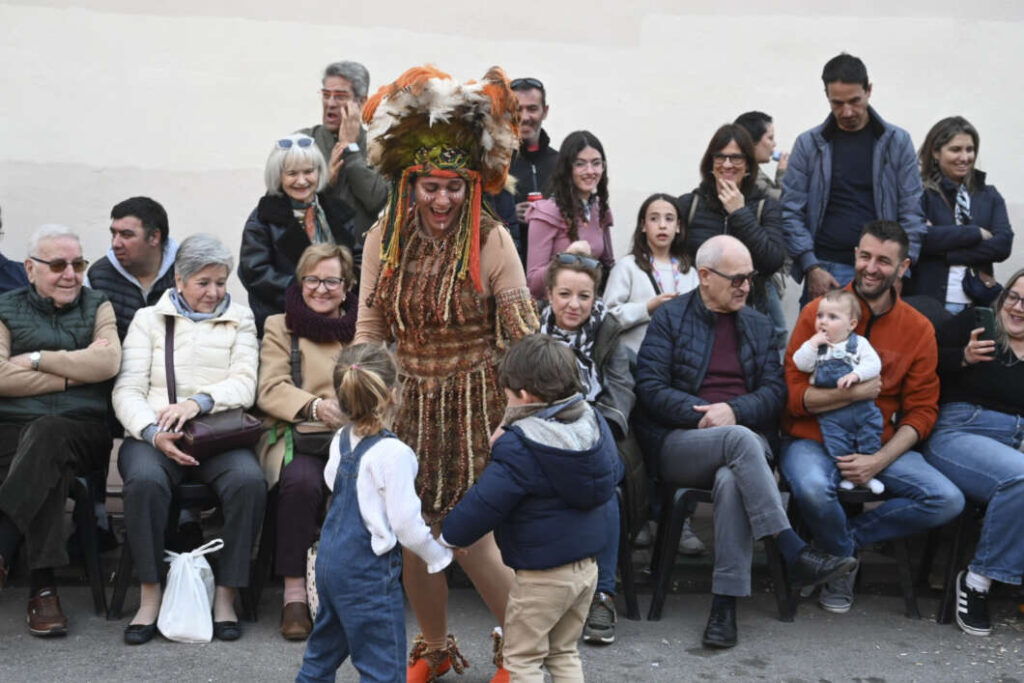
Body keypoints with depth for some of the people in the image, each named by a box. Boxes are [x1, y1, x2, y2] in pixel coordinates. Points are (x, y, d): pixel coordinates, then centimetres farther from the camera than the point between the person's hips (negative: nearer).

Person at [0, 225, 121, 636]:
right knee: (50, 464, -35)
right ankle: (42, 587, -33)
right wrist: (74, 372, -3)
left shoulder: (97, 307, 17)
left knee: (46, 435, -37)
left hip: (81, 429, 0)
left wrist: (36, 360, -3)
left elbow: (108, 362, -4)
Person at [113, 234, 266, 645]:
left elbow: (244, 385, 2)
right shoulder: (149, 319, 15)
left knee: (249, 480, -32)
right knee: (144, 480, -35)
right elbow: (127, 390, 4)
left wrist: (198, 402, -18)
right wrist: (155, 433, -16)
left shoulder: (240, 320, 18)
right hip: (154, 436, 0)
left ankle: (226, 595, -21)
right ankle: (150, 596, -22)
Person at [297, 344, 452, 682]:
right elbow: (406, 523, -16)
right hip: (368, 571, -8)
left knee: (322, 653, 22)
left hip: (330, 559, 8)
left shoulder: (341, 440, 4)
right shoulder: (393, 453, -19)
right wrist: (440, 555, -1)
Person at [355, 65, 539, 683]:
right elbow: (369, 331, 4)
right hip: (411, 406, 4)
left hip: (477, 405, -3)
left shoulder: (491, 241, -10)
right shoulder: (385, 239, 0)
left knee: (471, 537, -4)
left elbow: (525, 334, -8)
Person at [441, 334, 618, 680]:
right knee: (564, 652, 23)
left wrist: (450, 535, -4)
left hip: (542, 576, -8)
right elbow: (613, 472, 16)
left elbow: (484, 503, -20)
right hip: (587, 564, 8)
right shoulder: (594, 422, 0)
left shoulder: (518, 448, -22)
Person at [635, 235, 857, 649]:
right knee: (740, 440, -36)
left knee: (731, 479, -35)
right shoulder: (669, 318, 8)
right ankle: (796, 556, -38)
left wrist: (733, 410, -10)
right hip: (679, 444, -2)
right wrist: (704, 414, -14)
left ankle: (726, 602, -35)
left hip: (744, 439, 2)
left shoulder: (758, 325, 20)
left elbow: (775, 390, 10)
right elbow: (650, 387, -2)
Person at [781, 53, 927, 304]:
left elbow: (912, 213, 5)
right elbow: (791, 212, 2)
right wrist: (811, 268, -8)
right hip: (825, 270, 0)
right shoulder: (808, 144, 5)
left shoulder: (897, 142, 6)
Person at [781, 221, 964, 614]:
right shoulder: (818, 313, -3)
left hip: (880, 446, 3)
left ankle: (847, 537, -1)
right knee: (813, 488, -36)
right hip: (813, 439, -3)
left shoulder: (918, 329, 4)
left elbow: (921, 412, 3)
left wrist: (878, 461, -13)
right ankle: (843, 560, -2)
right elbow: (794, 396, -7)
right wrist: (856, 393, -20)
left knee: (948, 501, -18)